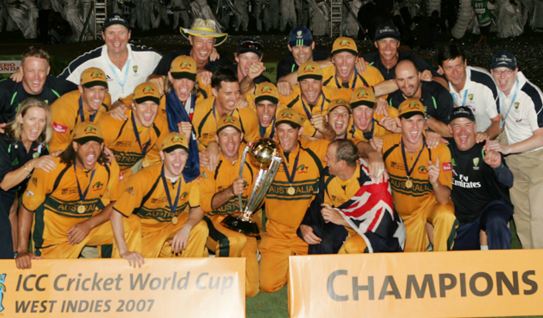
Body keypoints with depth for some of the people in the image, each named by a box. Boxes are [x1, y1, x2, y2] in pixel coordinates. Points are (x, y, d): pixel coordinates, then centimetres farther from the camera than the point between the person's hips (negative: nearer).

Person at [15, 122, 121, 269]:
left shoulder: (109, 167, -14)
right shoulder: (52, 168, -23)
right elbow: (27, 207, -14)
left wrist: (88, 225, -20)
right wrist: (22, 251, -18)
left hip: (92, 225, 3)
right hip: (55, 234, -2)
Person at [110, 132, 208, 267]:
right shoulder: (144, 178, -26)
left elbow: (197, 209, -6)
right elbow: (116, 213, -27)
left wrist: (186, 229, -29)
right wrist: (124, 252, -34)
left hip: (174, 225, 4)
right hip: (144, 229, -4)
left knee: (200, 229, -19)